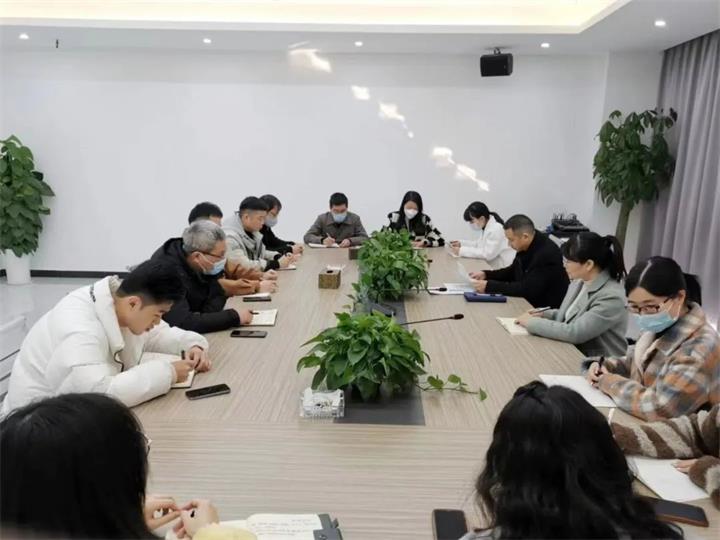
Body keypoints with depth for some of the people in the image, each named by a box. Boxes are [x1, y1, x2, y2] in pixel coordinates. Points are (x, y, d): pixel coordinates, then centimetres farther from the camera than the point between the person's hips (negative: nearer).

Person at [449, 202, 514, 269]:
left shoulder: (496, 229, -22)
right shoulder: (486, 226, 5)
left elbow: (487, 254, -26)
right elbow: (481, 243, 18)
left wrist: (462, 251, -24)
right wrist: (461, 243, 6)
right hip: (492, 266, 8)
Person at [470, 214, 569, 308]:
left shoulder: (547, 254, -25)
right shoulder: (525, 247, -2)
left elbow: (527, 289, -26)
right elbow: (512, 272, 15)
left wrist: (489, 286, -25)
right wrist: (486, 275, 0)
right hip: (529, 301, 7)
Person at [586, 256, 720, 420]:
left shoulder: (701, 347, -22)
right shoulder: (660, 326, 3)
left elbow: (661, 409, -29)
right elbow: (634, 362, 18)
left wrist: (609, 382, -17)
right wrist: (603, 366, -1)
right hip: (637, 425, 7)